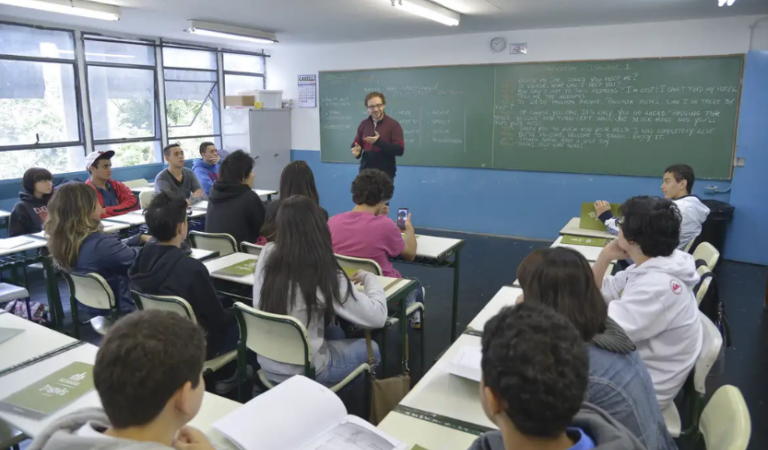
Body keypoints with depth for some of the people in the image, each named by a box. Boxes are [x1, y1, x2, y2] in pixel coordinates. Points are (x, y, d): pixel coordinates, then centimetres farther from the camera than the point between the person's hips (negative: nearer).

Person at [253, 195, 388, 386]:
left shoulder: (267, 255, -10)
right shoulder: (324, 274, -24)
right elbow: (377, 317, -18)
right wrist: (369, 277, -1)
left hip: (267, 364, 6)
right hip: (304, 372, -5)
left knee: (335, 332, 29)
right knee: (372, 348, 19)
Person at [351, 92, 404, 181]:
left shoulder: (393, 124, -6)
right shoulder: (363, 124, 9)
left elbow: (400, 150, -14)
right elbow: (356, 144, 19)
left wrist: (379, 142, -25)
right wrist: (356, 150, -6)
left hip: (385, 173, -4)